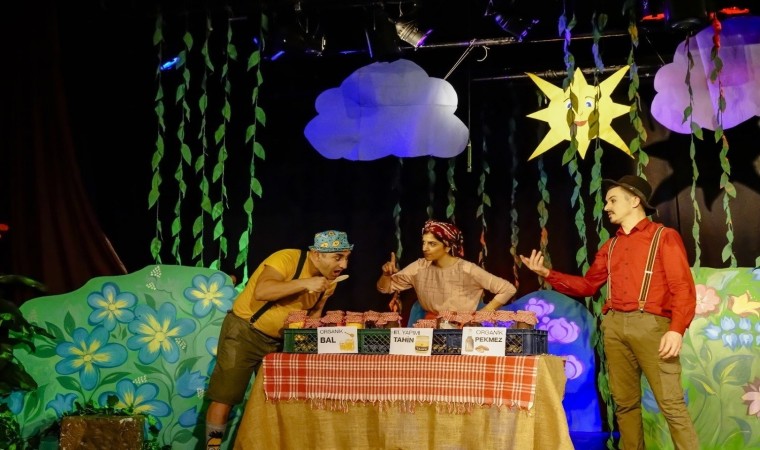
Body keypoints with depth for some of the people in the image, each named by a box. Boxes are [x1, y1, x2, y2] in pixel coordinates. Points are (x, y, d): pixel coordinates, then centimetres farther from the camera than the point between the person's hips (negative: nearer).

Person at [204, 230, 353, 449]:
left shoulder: (330, 280, -2)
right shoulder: (287, 259, -24)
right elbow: (261, 292, -37)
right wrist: (304, 283, -41)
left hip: (278, 340, 7)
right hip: (244, 331, -7)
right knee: (224, 396, -4)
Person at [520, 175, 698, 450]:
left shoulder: (664, 236, 4)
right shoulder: (610, 247, 22)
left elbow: (683, 287, -5)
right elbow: (588, 285, 23)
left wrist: (677, 329, -18)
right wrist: (547, 274, 12)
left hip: (651, 324, -6)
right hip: (614, 326, 6)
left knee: (671, 403, -10)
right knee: (625, 403, 7)